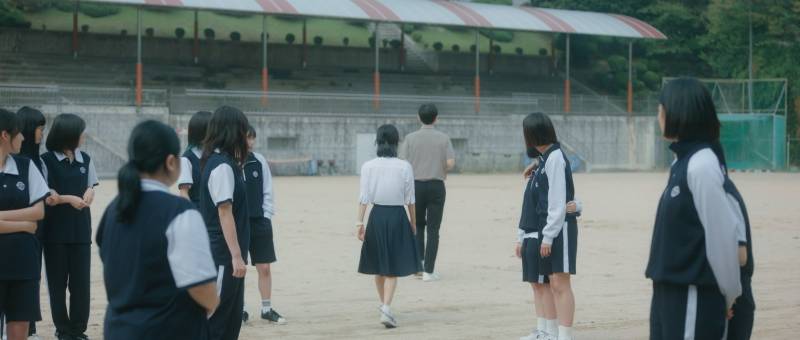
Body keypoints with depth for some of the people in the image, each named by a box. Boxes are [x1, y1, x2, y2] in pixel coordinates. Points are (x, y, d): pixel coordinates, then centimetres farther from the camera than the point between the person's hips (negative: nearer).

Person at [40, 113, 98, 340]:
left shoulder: (85, 160, 6)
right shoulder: (46, 161, -7)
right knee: (57, 282, 3)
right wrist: (68, 198, -20)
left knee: (81, 281, 1)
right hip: (55, 230, -3)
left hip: (80, 229, 3)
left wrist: (88, 194, -11)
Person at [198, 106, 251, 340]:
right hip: (224, 254, -10)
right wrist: (237, 255, -21)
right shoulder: (222, 166, -17)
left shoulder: (222, 162, 12)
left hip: (225, 253, 10)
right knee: (214, 318, -4)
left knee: (233, 316, 14)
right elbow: (225, 213, -20)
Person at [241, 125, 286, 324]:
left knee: (264, 267, 5)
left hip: (259, 221, 3)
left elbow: (267, 192, 8)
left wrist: (266, 216, 2)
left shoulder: (259, 161, 3)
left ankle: (267, 309, 17)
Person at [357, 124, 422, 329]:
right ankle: (386, 308, -14)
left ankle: (384, 305, 31)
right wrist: (413, 221, 11)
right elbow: (410, 199, -2)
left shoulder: (368, 167, -4)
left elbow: (364, 198, -5)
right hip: (398, 216, -2)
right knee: (393, 268, 2)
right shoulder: (404, 167, -6)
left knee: (379, 267, 17)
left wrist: (360, 223, -1)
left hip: (377, 216, 2)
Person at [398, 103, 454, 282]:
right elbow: (451, 163, -11)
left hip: (416, 185, 1)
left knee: (418, 226, 17)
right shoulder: (443, 138, -2)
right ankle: (429, 271, -1)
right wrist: (443, 171, 10)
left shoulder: (411, 138, -1)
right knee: (433, 230, 2)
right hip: (436, 185, -1)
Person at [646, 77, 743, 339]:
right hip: (670, 292, 9)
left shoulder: (702, 166, -17)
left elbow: (723, 232, -16)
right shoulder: (681, 163, 11)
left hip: (694, 298, -9)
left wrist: (728, 294, -7)